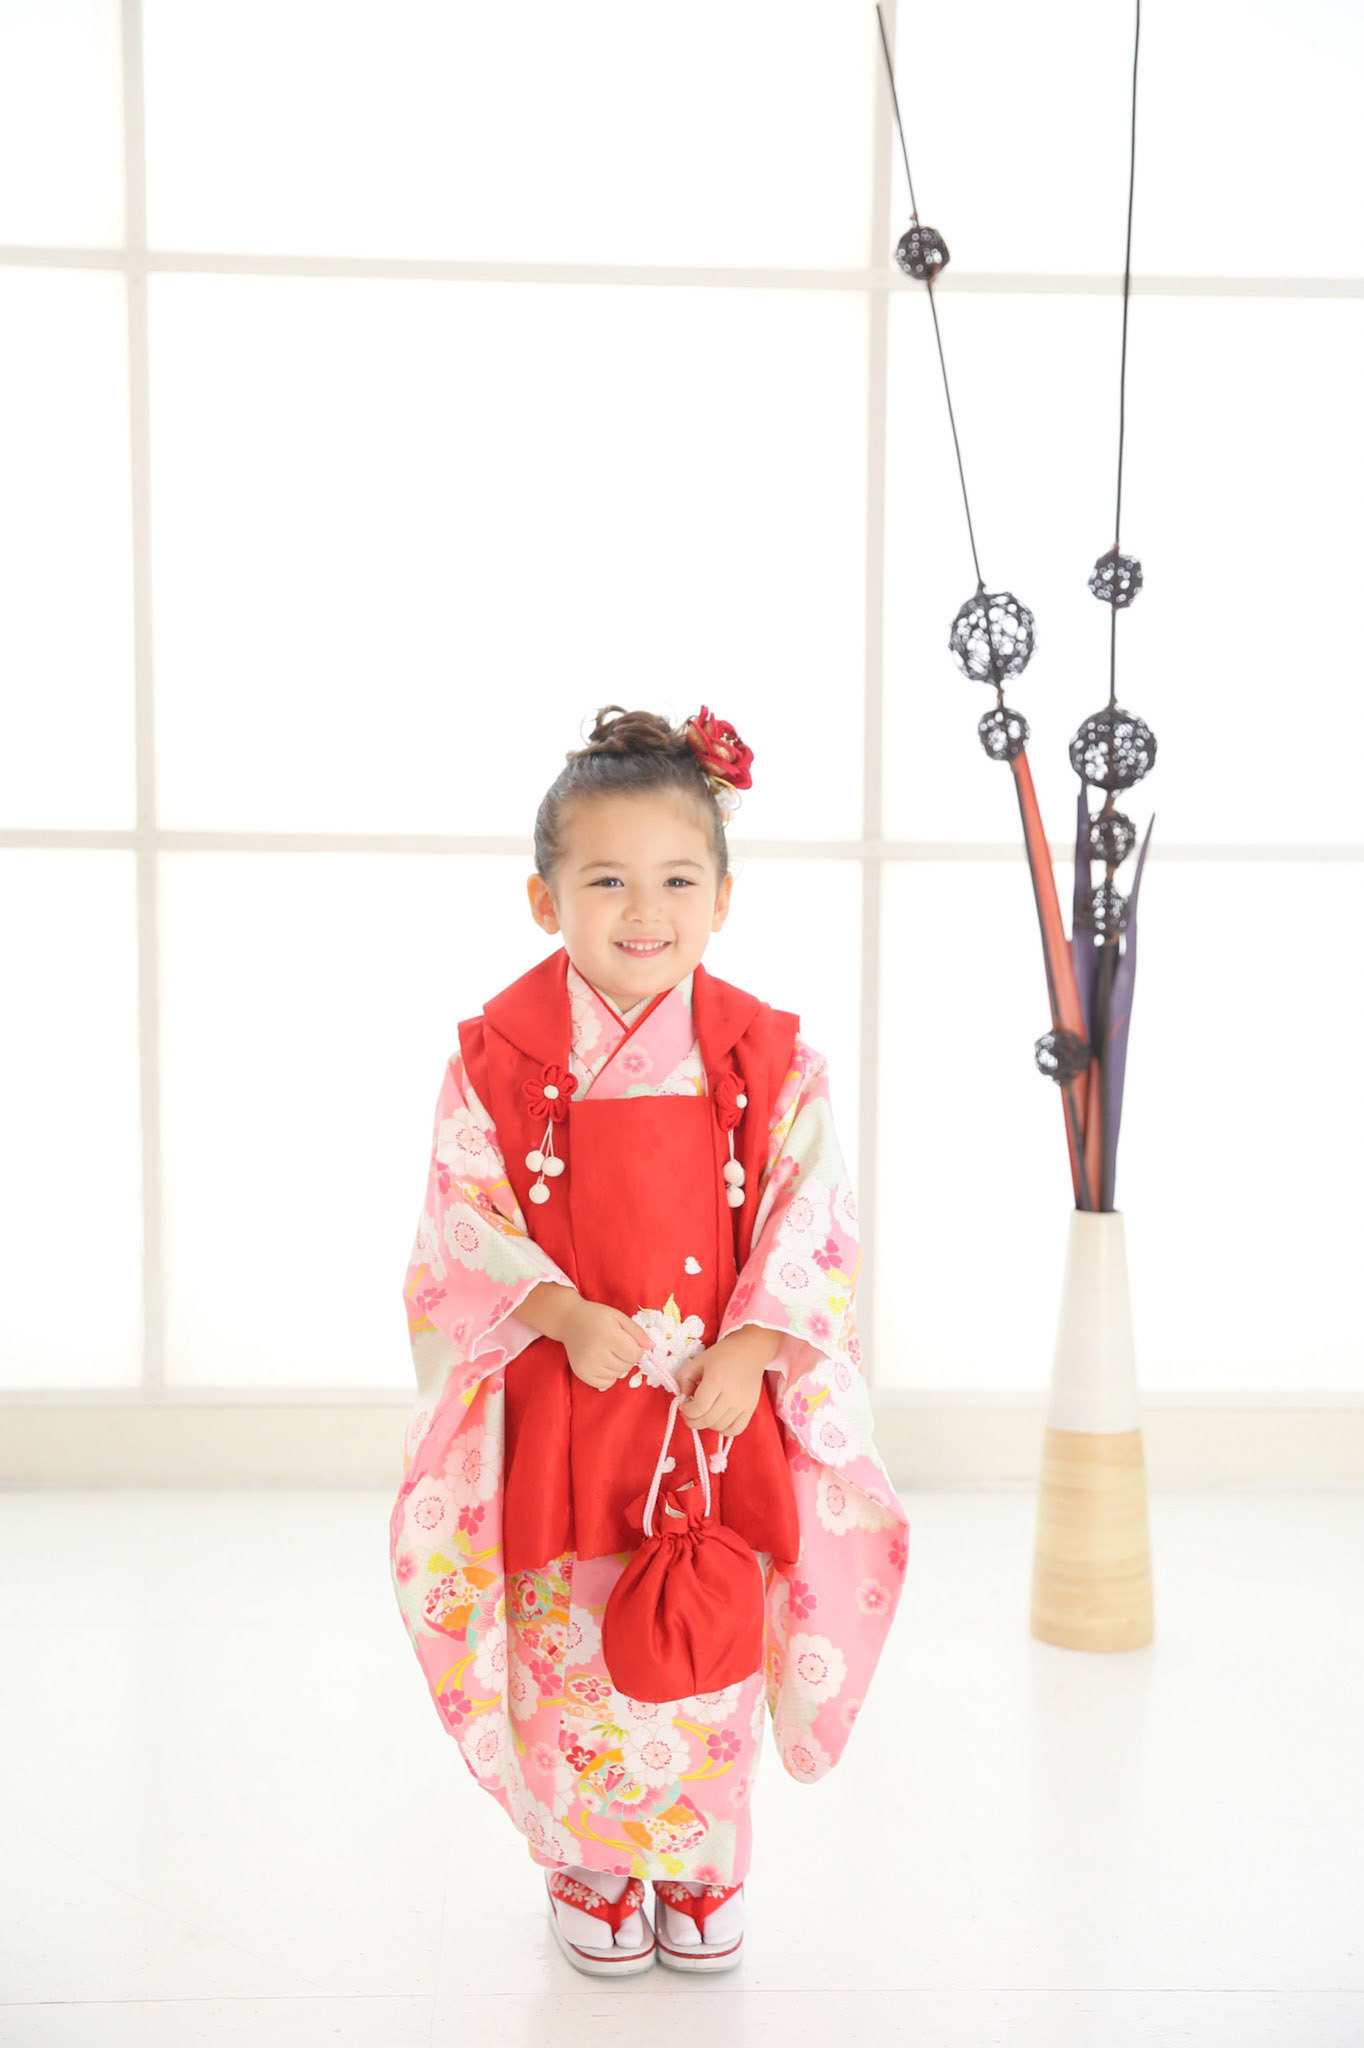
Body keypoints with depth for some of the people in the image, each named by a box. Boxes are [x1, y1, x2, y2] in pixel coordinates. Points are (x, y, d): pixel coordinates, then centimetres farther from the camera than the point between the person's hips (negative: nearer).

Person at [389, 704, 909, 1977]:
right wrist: (565, 1316, -21)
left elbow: (811, 1224, -2)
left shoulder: (768, 1058, -3)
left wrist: (749, 1350, -14)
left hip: (724, 1403, 1)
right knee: (571, 1644, 8)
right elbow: (467, 1224, -6)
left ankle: (701, 1866, 32)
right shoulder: (501, 1055, -6)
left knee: (713, 1652, 8)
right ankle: (588, 1867, 32)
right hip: (560, 1408, 0)